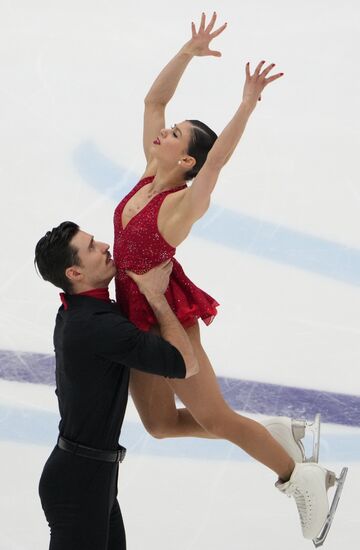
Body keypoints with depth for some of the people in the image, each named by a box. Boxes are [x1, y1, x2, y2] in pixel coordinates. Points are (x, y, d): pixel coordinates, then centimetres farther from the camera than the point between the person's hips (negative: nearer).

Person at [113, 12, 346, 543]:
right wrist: (189, 51, -6)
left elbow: (219, 157, -38)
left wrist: (249, 101, -48)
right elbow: (153, 100, 1)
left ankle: (303, 478, 17)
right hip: (138, 316, 8)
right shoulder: (150, 176, -1)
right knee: (160, 424, 14)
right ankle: (278, 434, 24)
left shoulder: (184, 204, -20)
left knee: (214, 418, 1)